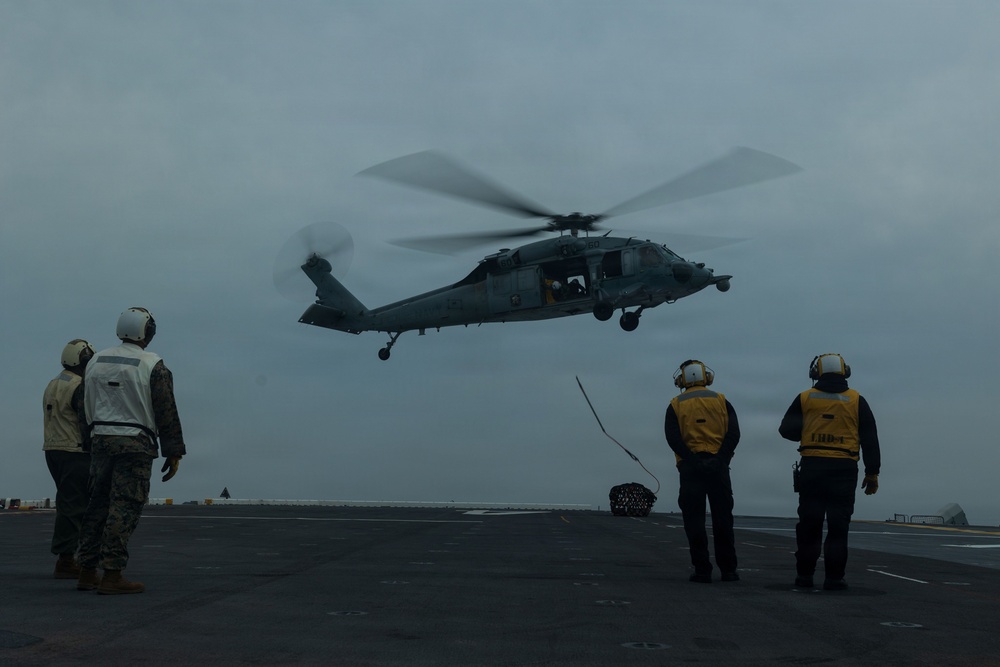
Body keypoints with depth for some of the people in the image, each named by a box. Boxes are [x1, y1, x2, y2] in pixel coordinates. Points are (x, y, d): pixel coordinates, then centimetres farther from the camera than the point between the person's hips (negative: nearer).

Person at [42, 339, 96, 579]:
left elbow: (53, 422, 18)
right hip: (74, 452, -9)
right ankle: (65, 560, -6)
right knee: (73, 506, -6)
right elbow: (88, 424, -18)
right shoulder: (80, 387, -13)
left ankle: (66, 558, 16)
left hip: (52, 451, 9)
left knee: (68, 503, 14)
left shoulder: (52, 385, 15)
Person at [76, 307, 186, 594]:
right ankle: (112, 575, -8)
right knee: (124, 508, -5)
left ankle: (87, 573, 15)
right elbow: (166, 412, -8)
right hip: (135, 443, -6)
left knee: (98, 506, 12)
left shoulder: (96, 361, 10)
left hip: (100, 440, 6)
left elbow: (88, 406, 13)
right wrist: (174, 453, -4)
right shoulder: (153, 366, -7)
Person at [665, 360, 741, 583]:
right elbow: (733, 433, -4)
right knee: (723, 520, 9)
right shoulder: (721, 401, 9)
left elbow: (673, 438, -8)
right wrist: (721, 459, -8)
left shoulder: (676, 405, 7)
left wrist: (692, 460, -11)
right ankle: (728, 570, 10)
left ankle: (702, 570, 0)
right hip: (718, 467, 1)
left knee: (694, 521, 3)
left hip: (690, 467, -1)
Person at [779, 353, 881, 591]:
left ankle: (804, 575, 10)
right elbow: (870, 440, 4)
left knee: (809, 524, 8)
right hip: (844, 470, -1)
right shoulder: (856, 401, 5)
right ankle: (834, 578, -1)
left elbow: (786, 430, 8)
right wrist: (872, 473, 7)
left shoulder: (805, 399, 5)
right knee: (838, 527, 1)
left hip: (811, 467, 1)